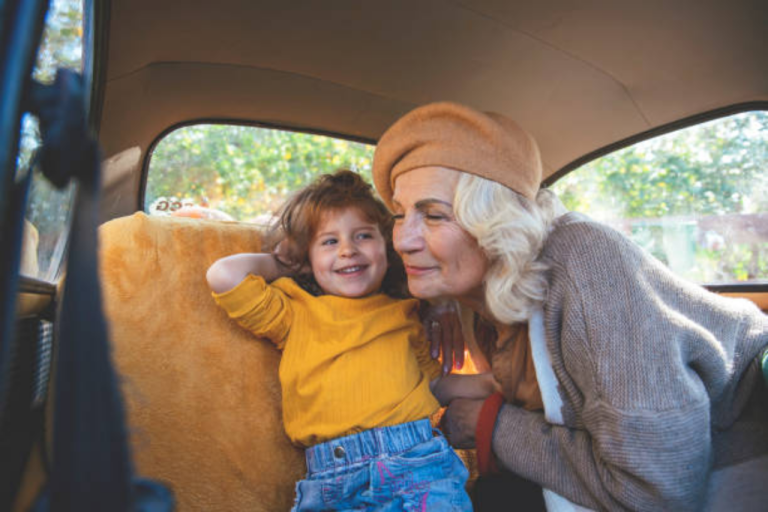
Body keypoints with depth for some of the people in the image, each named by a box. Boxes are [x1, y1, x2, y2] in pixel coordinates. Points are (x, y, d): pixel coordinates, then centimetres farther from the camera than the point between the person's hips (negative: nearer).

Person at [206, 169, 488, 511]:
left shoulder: (402, 316, 20)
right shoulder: (294, 313, 15)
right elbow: (223, 276, 4)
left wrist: (498, 381, 20)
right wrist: (283, 266, 18)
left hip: (417, 468, 1)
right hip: (329, 482, -1)